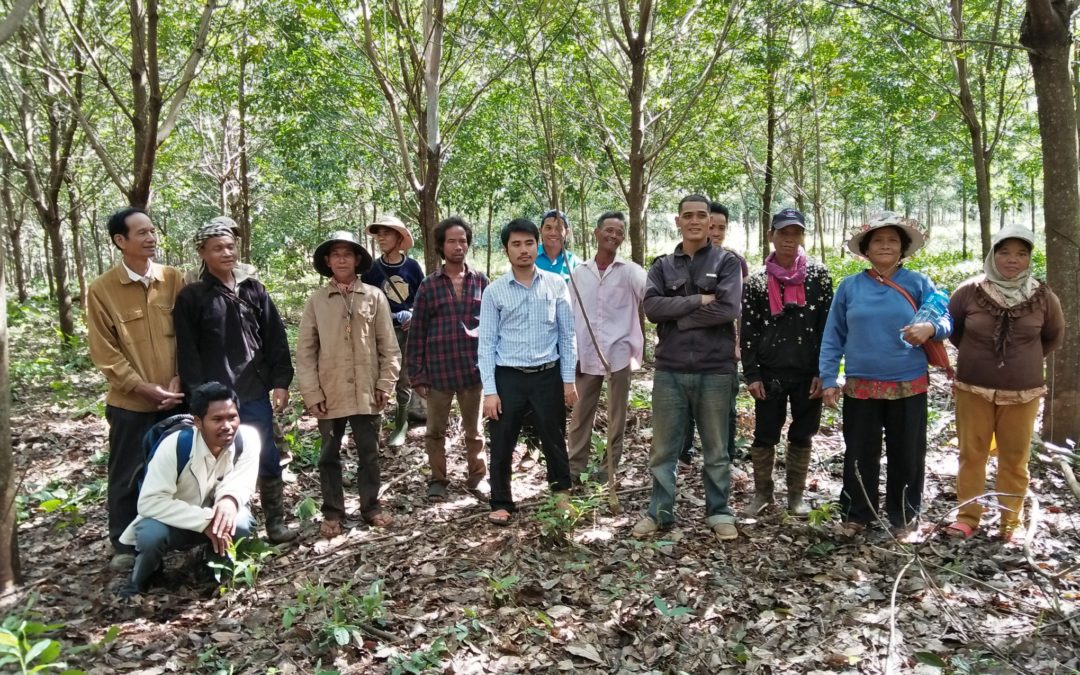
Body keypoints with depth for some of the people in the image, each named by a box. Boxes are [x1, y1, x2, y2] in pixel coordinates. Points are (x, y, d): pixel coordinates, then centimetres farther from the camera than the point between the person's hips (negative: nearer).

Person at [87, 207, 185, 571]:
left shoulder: (174, 279, 1)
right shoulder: (102, 289, -6)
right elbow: (105, 353, -7)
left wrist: (177, 381, -7)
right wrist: (146, 388, -13)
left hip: (176, 398, 2)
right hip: (131, 403, -2)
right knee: (127, 477, 9)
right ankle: (125, 546, 25)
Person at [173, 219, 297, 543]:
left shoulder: (254, 289, 7)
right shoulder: (190, 297, 0)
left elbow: (275, 339, 6)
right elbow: (187, 352, -2)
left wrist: (281, 382, -1)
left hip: (255, 393, 2)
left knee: (268, 458, 6)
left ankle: (276, 521, 19)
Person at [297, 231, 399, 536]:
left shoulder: (375, 297, -1)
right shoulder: (316, 300, 0)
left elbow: (389, 346, 1)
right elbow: (305, 351, 1)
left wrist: (385, 384, -4)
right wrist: (312, 393, -5)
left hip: (366, 392, 0)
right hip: (330, 393, 1)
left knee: (368, 452, 11)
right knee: (329, 455, 11)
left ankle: (371, 506, 27)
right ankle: (333, 512, 24)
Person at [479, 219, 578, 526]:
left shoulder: (556, 285, 1)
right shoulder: (494, 291, -2)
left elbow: (567, 335, 4)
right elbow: (487, 343, -2)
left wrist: (569, 379, 1)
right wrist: (489, 390, -7)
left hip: (548, 375, 1)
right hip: (508, 376, 0)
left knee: (554, 440, 13)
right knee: (502, 445, 7)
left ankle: (562, 494, 34)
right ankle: (501, 503, 24)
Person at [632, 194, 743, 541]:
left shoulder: (726, 262, 2)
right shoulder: (662, 265, 8)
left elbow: (728, 309, -13)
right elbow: (652, 307, -9)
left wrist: (677, 317, -10)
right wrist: (699, 300, -14)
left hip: (715, 370, -1)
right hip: (670, 370, 2)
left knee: (716, 449, 11)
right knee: (663, 448, 9)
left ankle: (719, 512, 25)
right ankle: (660, 512, 22)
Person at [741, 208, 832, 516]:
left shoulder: (818, 275, 2)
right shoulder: (757, 281, 2)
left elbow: (828, 325, 0)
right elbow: (748, 332, 1)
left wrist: (823, 371, -6)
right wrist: (751, 374, -5)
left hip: (808, 373, 0)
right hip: (769, 372, 0)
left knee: (802, 436, 10)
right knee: (764, 435, 5)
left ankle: (796, 494, 25)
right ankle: (762, 492, 22)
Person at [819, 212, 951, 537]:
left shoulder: (919, 283, 1)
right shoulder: (849, 286, 2)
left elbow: (946, 320, -1)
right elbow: (833, 336, 4)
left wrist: (930, 328, -24)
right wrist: (828, 379, -1)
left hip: (909, 386, 0)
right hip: (860, 387, 1)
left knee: (907, 455, 9)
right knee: (860, 454, 9)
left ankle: (904, 516, 27)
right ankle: (857, 514, 26)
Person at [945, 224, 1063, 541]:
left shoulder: (1043, 297, -5)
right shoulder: (969, 291, -9)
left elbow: (1054, 336, 12)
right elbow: (951, 327, 9)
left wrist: (1025, 361, 9)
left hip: (1022, 392, 1)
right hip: (973, 389, 0)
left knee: (1014, 459, 8)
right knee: (971, 454, 6)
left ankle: (1012, 521, 20)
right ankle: (968, 516, 17)